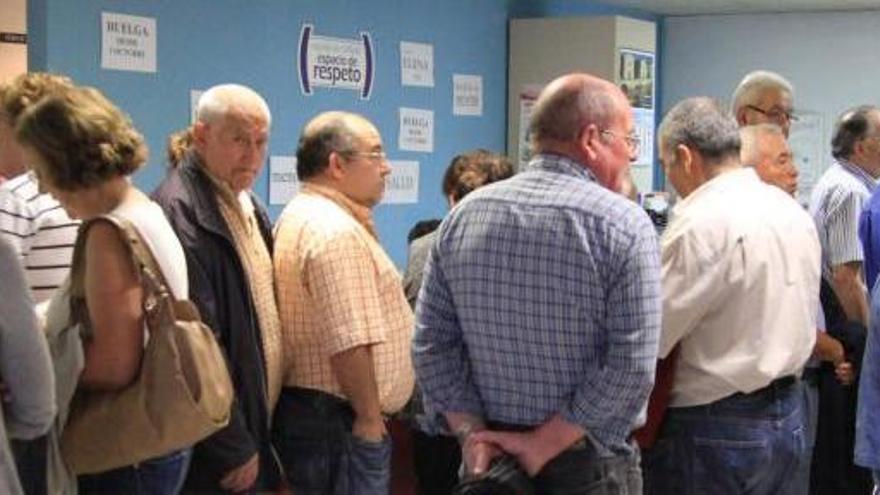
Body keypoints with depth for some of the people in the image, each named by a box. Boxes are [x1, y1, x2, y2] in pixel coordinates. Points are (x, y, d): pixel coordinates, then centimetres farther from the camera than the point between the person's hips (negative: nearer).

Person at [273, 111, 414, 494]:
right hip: (338, 420, -10)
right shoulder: (338, 233, -18)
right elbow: (349, 344, -25)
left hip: (305, 407, 10)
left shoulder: (300, 217, 15)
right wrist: (370, 420, -15)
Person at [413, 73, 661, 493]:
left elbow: (432, 344, -1)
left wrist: (471, 432, -4)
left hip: (491, 458, 4)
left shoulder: (464, 216, 1)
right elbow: (632, 367, -19)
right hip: (588, 461, -4)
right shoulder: (623, 224, -13)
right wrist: (546, 445, -15)